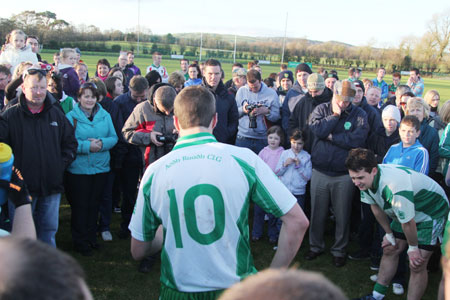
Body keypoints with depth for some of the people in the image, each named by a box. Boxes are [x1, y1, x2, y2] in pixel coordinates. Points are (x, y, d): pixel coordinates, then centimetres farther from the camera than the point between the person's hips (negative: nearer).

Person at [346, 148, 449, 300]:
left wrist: (413, 248, -13)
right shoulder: (366, 179, -16)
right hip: (403, 212, 8)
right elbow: (376, 207, 2)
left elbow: (408, 223, -28)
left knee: (417, 266, -11)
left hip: (431, 212, -8)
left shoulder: (394, 187, -42)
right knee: (389, 251, 10)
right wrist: (389, 234, 10)